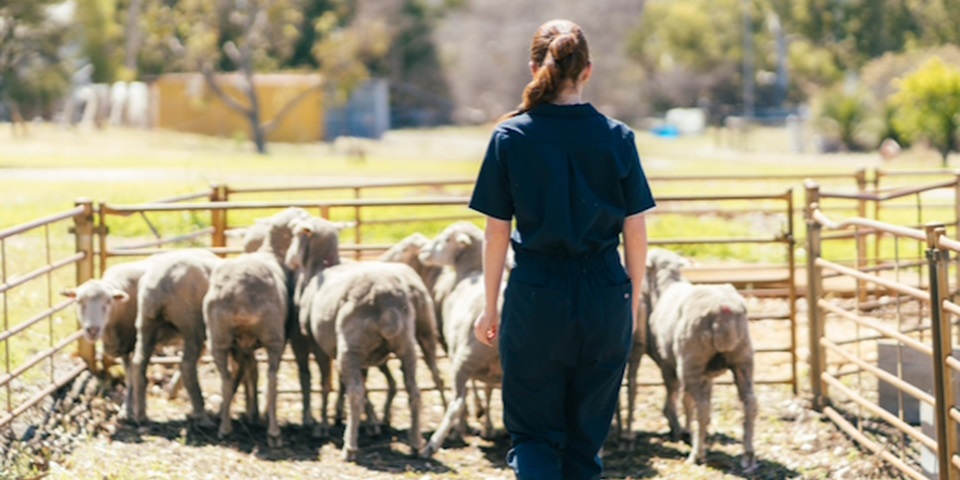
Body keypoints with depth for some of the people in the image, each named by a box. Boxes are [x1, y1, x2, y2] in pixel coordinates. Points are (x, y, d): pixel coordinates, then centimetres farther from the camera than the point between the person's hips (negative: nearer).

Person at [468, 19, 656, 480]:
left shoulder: (511, 136, -4)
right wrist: (634, 299, 15)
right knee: (586, 434, 15)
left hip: (535, 300, -2)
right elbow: (635, 231, 2)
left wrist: (490, 307, 8)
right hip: (604, 297, 2)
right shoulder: (616, 137, -2)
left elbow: (496, 232, -2)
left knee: (533, 434, 7)